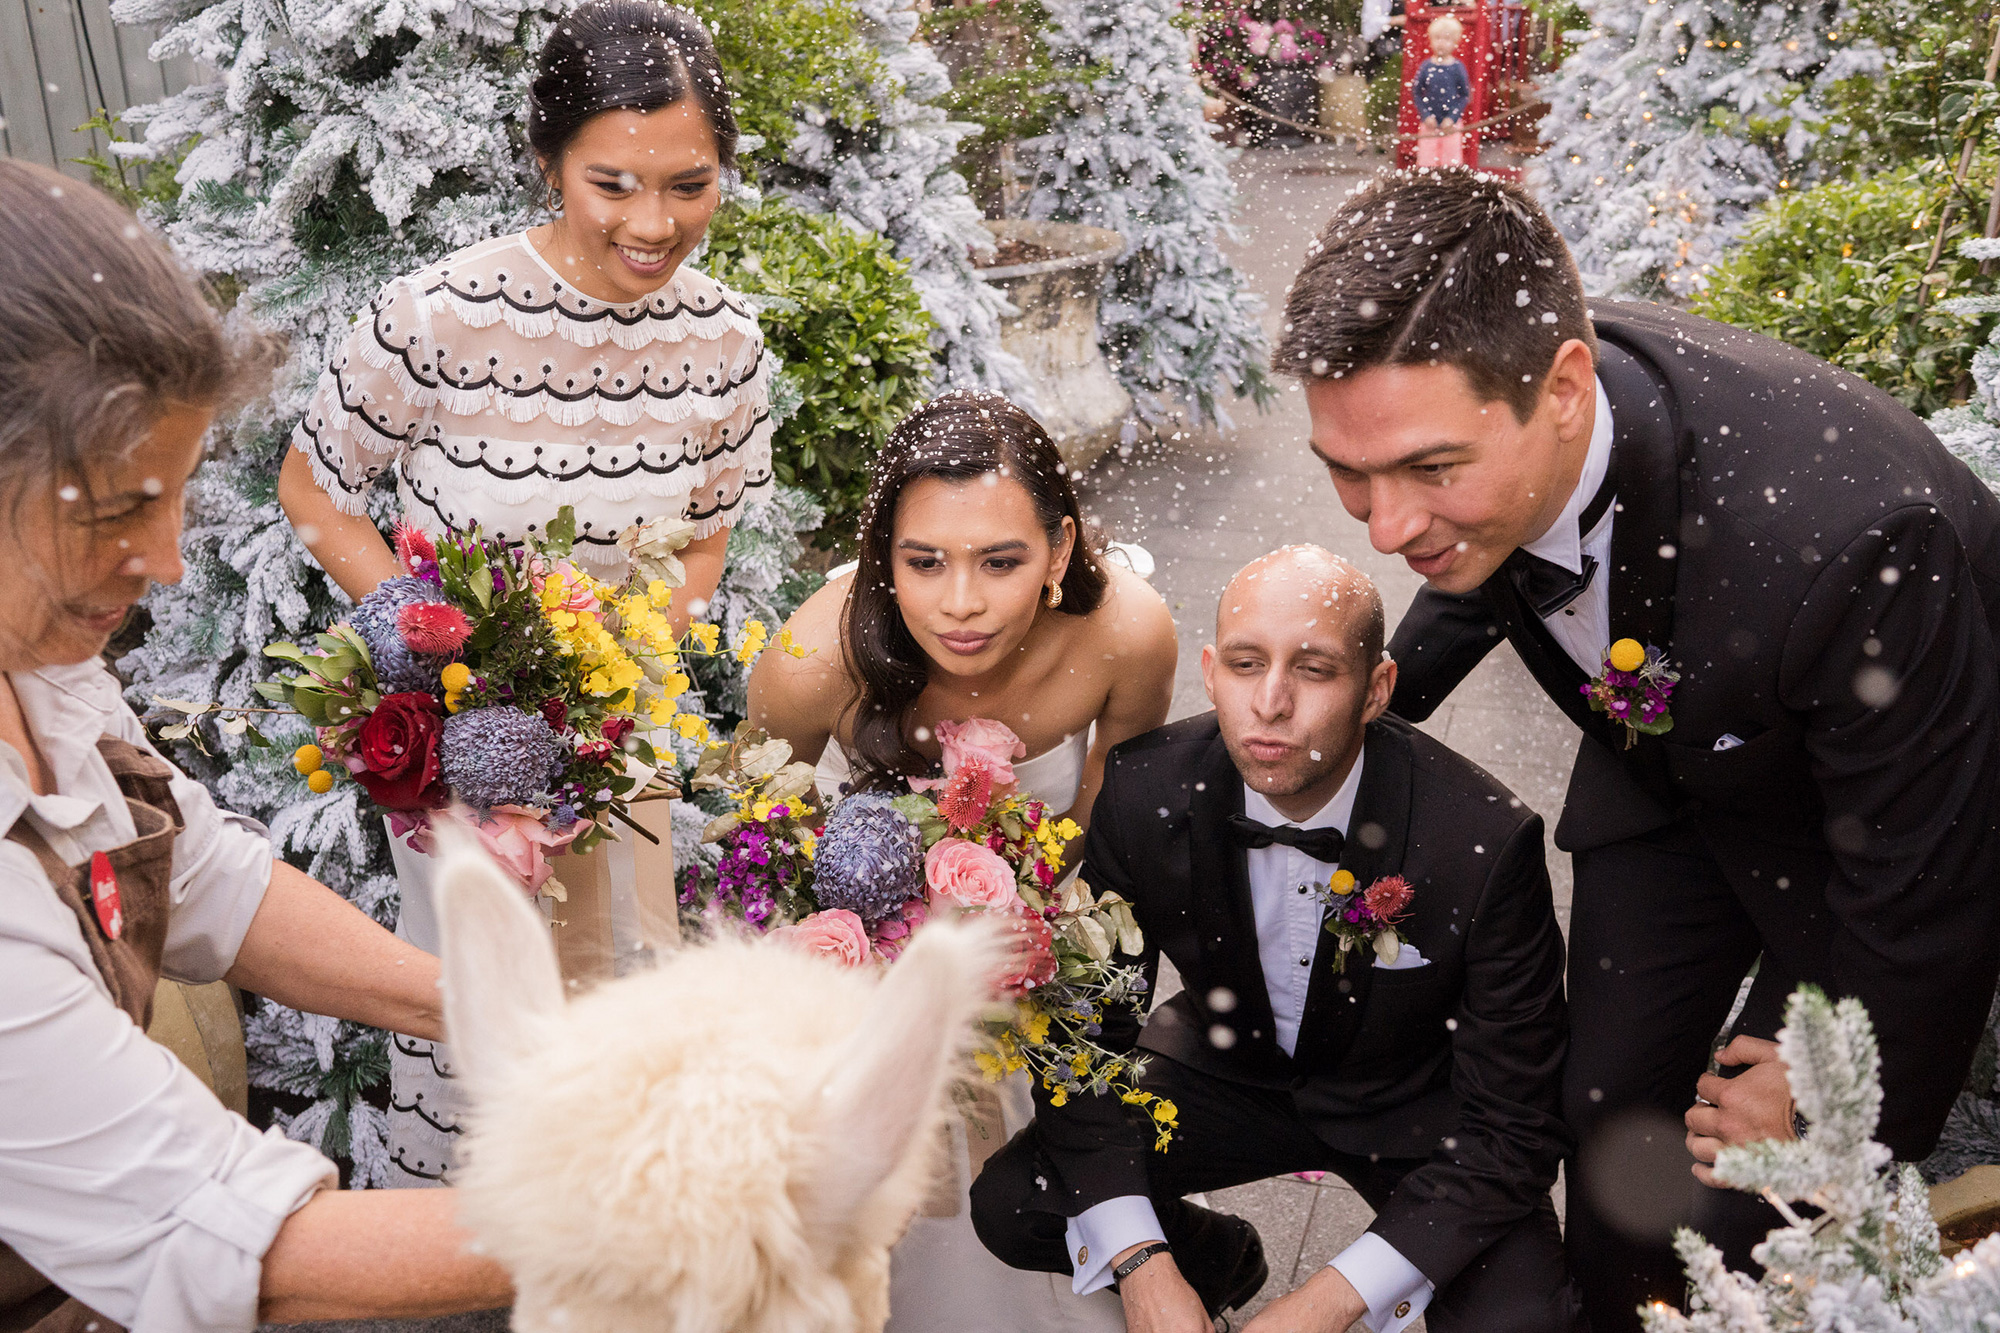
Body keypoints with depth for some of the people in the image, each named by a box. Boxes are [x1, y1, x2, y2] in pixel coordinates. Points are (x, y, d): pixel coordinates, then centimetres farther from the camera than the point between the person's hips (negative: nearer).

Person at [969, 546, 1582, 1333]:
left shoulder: (1488, 844, -29)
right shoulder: (1142, 794, -22)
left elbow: (1511, 1123, -21)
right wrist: (1140, 1264, -24)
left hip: (1416, 1107, -2)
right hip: (1228, 1071, 2)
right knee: (1009, 1202, -14)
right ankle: (1217, 1260, 16)